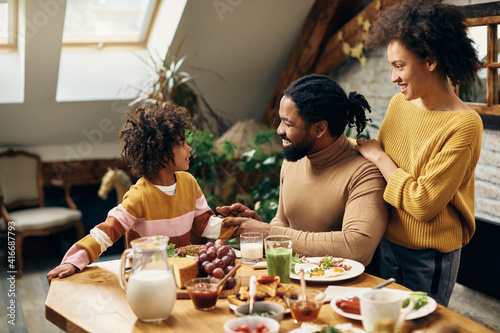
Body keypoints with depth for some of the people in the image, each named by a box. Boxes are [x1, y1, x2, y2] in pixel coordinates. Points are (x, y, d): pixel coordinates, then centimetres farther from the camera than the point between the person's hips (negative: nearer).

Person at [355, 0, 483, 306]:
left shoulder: (463, 125, -21)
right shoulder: (399, 104, 1)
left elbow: (423, 204, -23)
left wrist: (380, 157, -15)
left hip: (429, 259, -6)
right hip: (387, 244, 6)